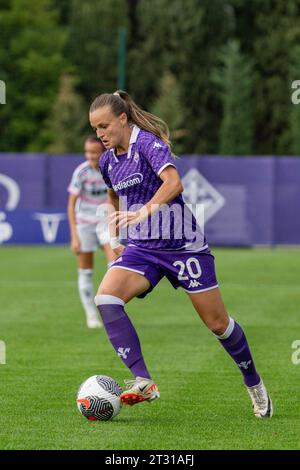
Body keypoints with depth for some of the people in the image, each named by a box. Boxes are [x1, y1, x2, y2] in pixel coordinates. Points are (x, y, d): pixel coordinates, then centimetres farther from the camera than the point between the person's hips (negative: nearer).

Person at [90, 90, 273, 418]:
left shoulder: (148, 143, -15)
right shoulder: (107, 160, 7)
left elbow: (173, 182, -33)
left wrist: (144, 212, -46)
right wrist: (113, 238, 19)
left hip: (182, 243, -6)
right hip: (142, 248, 6)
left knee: (217, 323, 1)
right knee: (105, 298, -22)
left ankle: (254, 384, 27)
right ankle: (143, 382, -26)